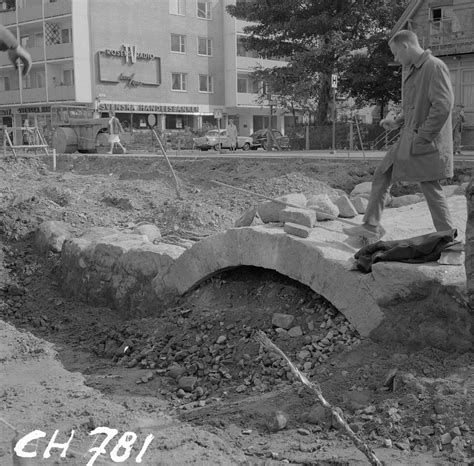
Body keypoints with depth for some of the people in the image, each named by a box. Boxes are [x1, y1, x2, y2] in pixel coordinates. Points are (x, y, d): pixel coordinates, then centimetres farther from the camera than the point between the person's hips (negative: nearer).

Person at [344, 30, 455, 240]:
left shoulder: (435, 67, -14)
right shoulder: (413, 70, 14)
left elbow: (444, 105, -22)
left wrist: (423, 136, -20)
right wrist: (397, 121, 10)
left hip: (426, 144, -9)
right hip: (407, 140, 9)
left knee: (431, 189, -3)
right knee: (382, 175, 11)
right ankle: (371, 226, 20)